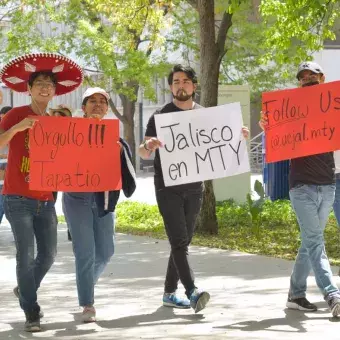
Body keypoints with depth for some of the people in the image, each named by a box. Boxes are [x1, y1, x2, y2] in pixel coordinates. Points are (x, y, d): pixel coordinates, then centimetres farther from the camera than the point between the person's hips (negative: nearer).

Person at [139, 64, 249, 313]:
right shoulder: (160, 116, 0)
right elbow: (143, 153, -3)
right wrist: (148, 146, -27)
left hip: (194, 187, 4)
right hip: (168, 187, -4)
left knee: (183, 241, 8)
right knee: (179, 241, -14)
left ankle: (170, 292, 17)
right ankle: (193, 292, -24)